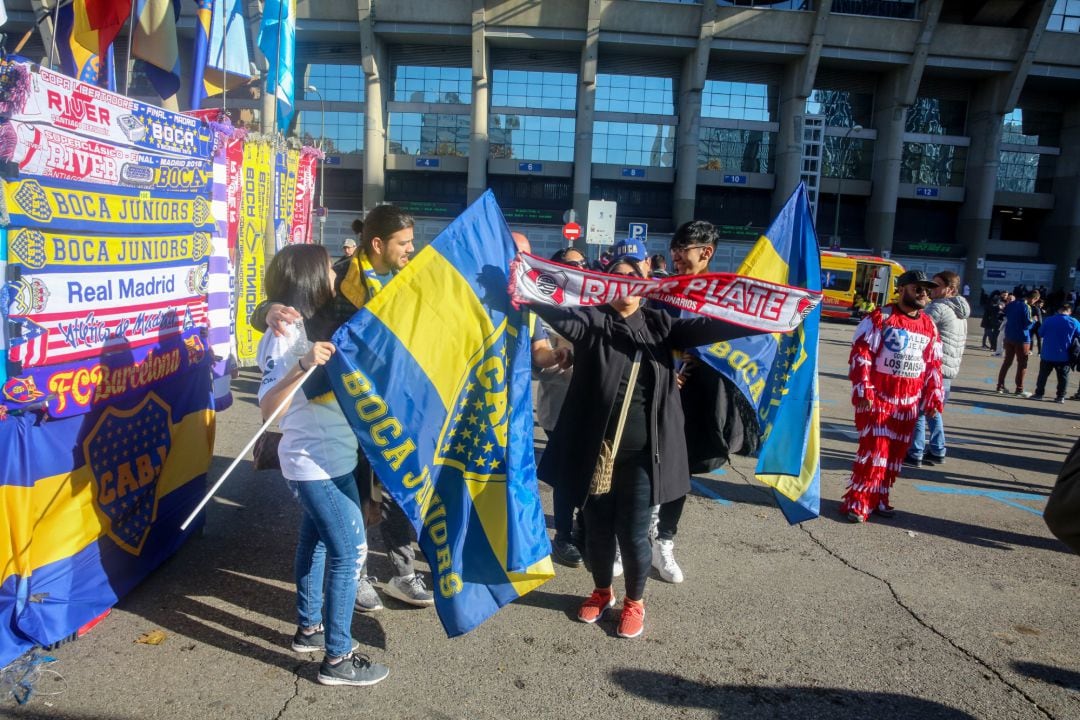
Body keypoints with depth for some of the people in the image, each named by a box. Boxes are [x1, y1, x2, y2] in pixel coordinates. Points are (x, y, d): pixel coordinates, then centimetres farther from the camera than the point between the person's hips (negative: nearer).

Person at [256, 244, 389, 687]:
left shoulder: (317, 325, 7)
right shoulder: (285, 336, -20)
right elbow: (267, 406, -30)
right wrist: (302, 366, -44)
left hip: (329, 457, 10)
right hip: (314, 463, -10)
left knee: (317, 539, 20)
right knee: (350, 550, -5)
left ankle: (309, 628, 36)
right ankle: (337, 658, 6)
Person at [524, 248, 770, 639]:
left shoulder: (659, 324, 6)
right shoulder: (591, 321, -2)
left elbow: (705, 328, -2)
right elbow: (560, 316, -19)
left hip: (642, 455, 1)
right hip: (595, 451, 0)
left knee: (633, 533, 8)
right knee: (598, 529, 15)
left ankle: (635, 602, 33)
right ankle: (602, 592, 41)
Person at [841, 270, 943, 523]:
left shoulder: (929, 326, 11)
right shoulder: (879, 318, -7)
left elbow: (933, 365, 16)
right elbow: (860, 355, -11)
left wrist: (933, 397, 12)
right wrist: (863, 391, -16)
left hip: (908, 402, 6)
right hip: (877, 398, -6)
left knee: (895, 452, 10)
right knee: (874, 449, -9)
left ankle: (879, 499, 21)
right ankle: (857, 502, -2)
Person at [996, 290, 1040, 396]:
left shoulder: (1011, 304, 6)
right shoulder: (1026, 307, -17)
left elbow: (1005, 316, 20)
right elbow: (1027, 325, -18)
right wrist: (1033, 320, -1)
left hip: (1009, 337, 7)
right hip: (1021, 339, -7)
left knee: (1007, 361, 13)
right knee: (1022, 364, 3)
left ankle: (1000, 386, 12)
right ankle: (1019, 389, 6)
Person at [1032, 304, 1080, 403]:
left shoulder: (1049, 320, -9)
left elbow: (1040, 333, 0)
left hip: (1048, 354, 0)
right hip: (1064, 356, 1)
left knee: (1043, 374, 10)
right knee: (1063, 376, 10)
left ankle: (1039, 394, 12)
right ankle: (1060, 396, 11)